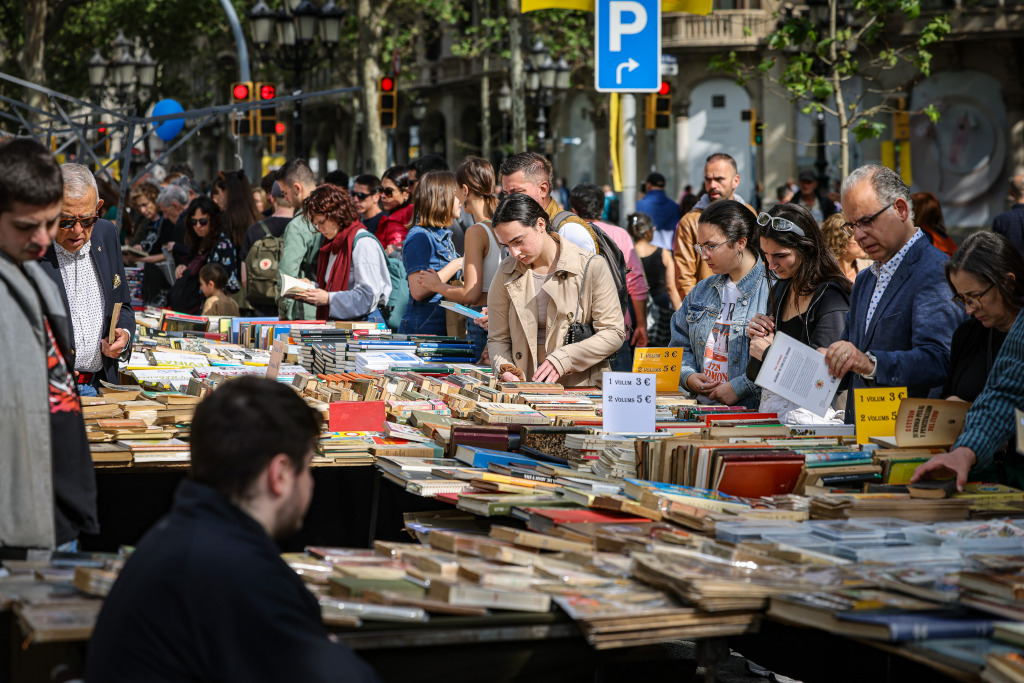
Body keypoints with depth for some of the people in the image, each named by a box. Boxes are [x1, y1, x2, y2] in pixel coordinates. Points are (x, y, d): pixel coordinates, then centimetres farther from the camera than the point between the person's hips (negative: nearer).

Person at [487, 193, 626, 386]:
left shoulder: (591, 267, -1)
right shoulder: (506, 273, 10)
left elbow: (614, 333, -2)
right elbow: (498, 339, 15)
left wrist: (563, 359, -13)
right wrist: (504, 370, -6)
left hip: (580, 387, -4)